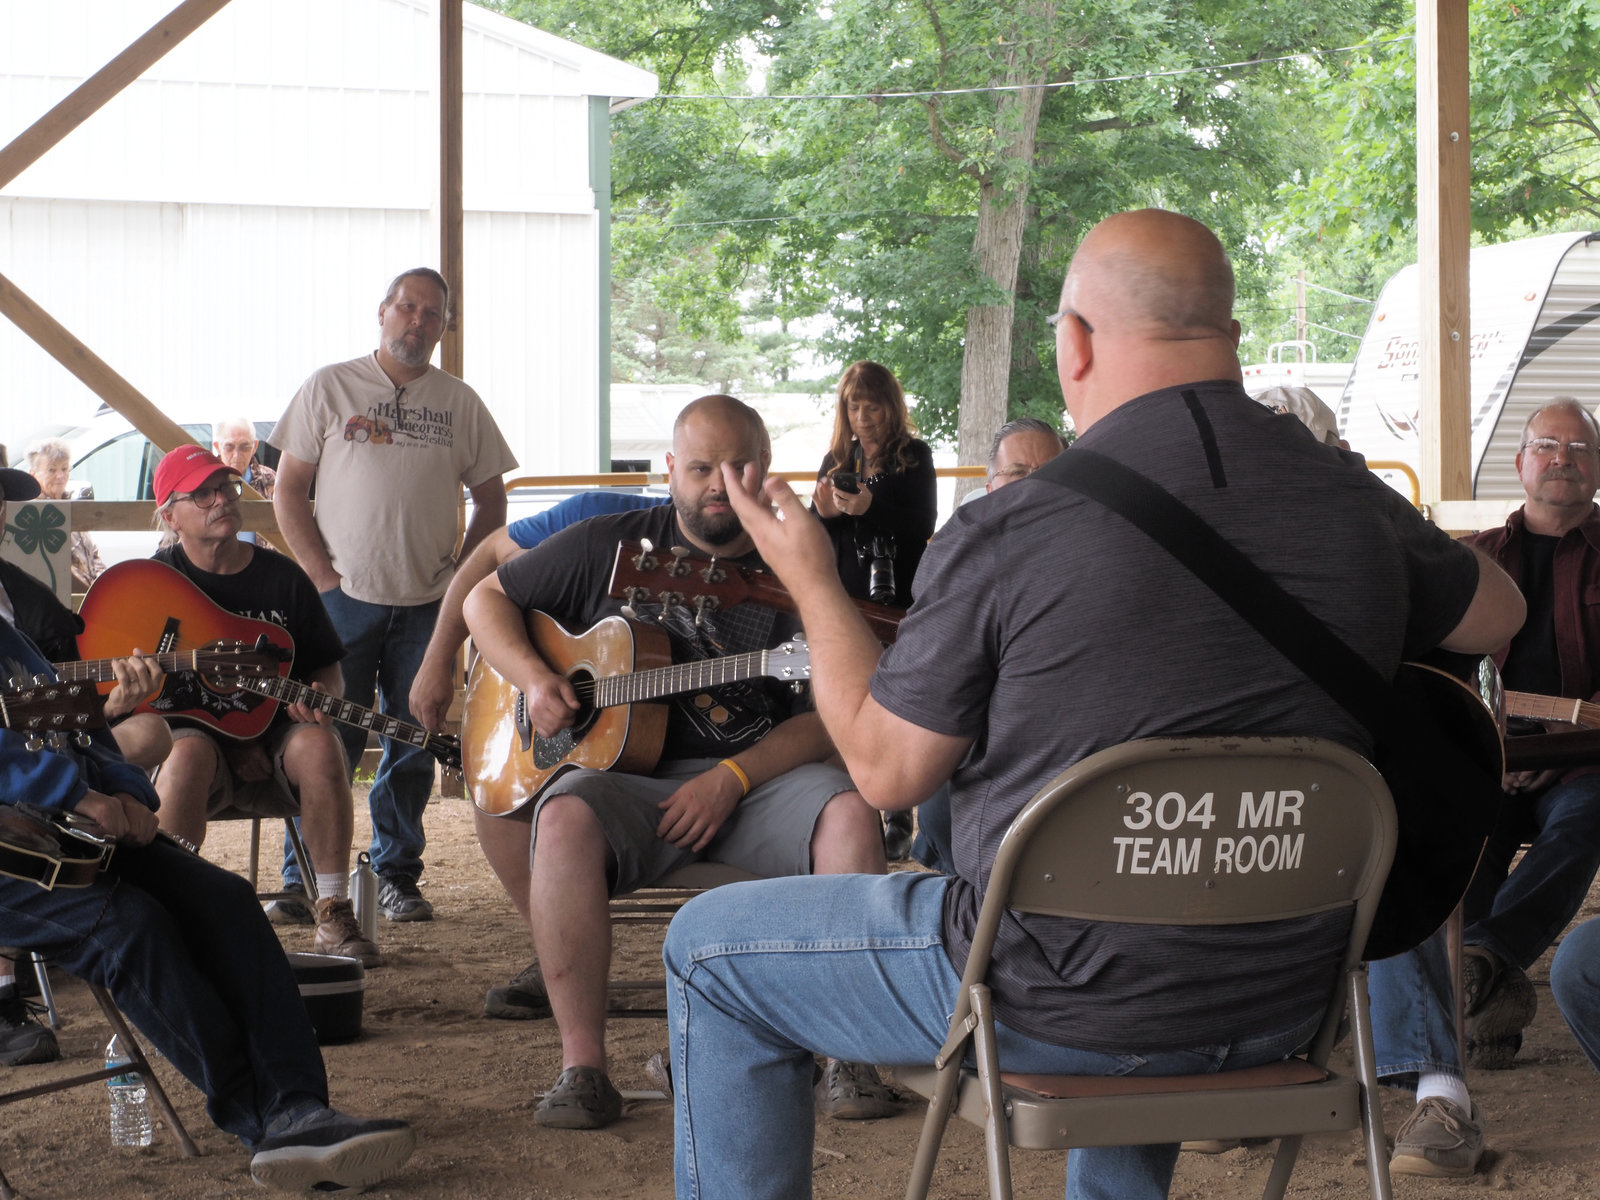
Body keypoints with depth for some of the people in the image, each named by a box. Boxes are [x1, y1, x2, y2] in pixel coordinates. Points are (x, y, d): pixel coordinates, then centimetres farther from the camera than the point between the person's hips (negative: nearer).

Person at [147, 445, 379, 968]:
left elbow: (328, 669, 14)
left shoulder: (282, 577, 8)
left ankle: (334, 916, -27)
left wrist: (320, 697, -12)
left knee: (318, 744, -31)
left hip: (274, 734, 2)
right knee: (188, 755, -37)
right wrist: (230, 744, -14)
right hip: (192, 728, -2)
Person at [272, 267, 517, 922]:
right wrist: (324, 575, -7)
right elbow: (287, 489, 2)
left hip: (428, 603, 3)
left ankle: (396, 877, 14)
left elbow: (490, 499, 16)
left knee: (414, 745, 4)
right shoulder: (330, 388, 2)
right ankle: (306, 879, 6)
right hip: (345, 597, -3)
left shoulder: (459, 403, 10)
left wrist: (462, 572, 3)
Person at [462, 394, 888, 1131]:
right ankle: (582, 1069, -34)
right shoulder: (611, 546, 10)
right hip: (629, 779, 0)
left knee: (850, 814, -31)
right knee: (566, 817, -34)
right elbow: (486, 598, 17)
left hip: (759, 779, 0)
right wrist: (533, 679, -3)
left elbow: (827, 717, 1)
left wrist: (731, 779, -13)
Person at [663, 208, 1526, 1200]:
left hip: (1058, 1005, -5)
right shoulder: (1357, 504, -5)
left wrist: (811, 579, 7)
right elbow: (1498, 615, 16)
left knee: (710, 950, 15)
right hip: (1284, 1008, 6)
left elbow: (886, 769, -6)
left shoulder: (1006, 534, -19)